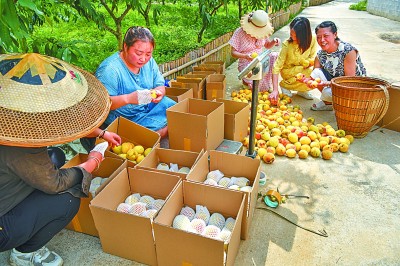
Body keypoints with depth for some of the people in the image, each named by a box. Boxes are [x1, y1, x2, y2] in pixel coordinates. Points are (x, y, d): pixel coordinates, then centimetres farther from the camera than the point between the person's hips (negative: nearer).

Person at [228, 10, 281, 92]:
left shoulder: (262, 32, -1)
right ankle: (246, 80, 6)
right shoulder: (239, 32, -14)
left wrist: (274, 41, -9)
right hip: (246, 63, -5)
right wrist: (245, 56, -31)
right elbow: (233, 52, -13)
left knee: (275, 57, -23)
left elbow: (267, 45, 15)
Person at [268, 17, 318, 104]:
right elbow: (277, 67, -27)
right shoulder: (287, 44, -24)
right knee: (312, 72, -28)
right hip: (288, 71, -4)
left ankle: (301, 90, 4)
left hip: (303, 70, 4)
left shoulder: (312, 40, -15)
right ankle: (285, 84, -6)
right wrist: (275, 90, -35)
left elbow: (313, 59, -3)